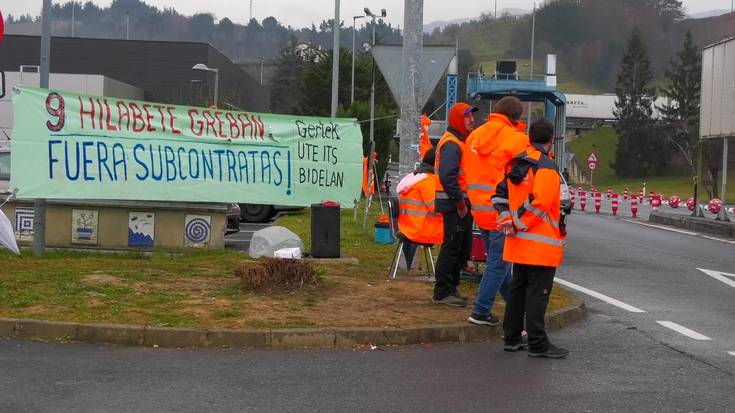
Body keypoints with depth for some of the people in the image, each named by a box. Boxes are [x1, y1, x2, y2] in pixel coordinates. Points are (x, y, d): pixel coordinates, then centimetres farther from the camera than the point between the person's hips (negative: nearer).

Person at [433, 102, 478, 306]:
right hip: (454, 205, -10)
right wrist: (459, 201, -21)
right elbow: (447, 176, -25)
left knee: (463, 248, 16)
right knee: (451, 248, -7)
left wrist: (465, 201, 15)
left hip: (461, 204, 11)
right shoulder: (451, 144, -15)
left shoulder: (460, 141, 19)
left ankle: (451, 288, 25)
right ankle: (442, 292, -1)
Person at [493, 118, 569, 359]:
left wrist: (507, 220, 7)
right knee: (538, 293, -3)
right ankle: (537, 344, 0)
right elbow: (539, 203, -23)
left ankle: (512, 339, 22)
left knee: (518, 289, 15)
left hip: (519, 241, 8)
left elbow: (501, 193, 15)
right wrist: (518, 223, -12)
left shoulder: (517, 163, 11)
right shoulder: (546, 166, -14)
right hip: (541, 243, -8)